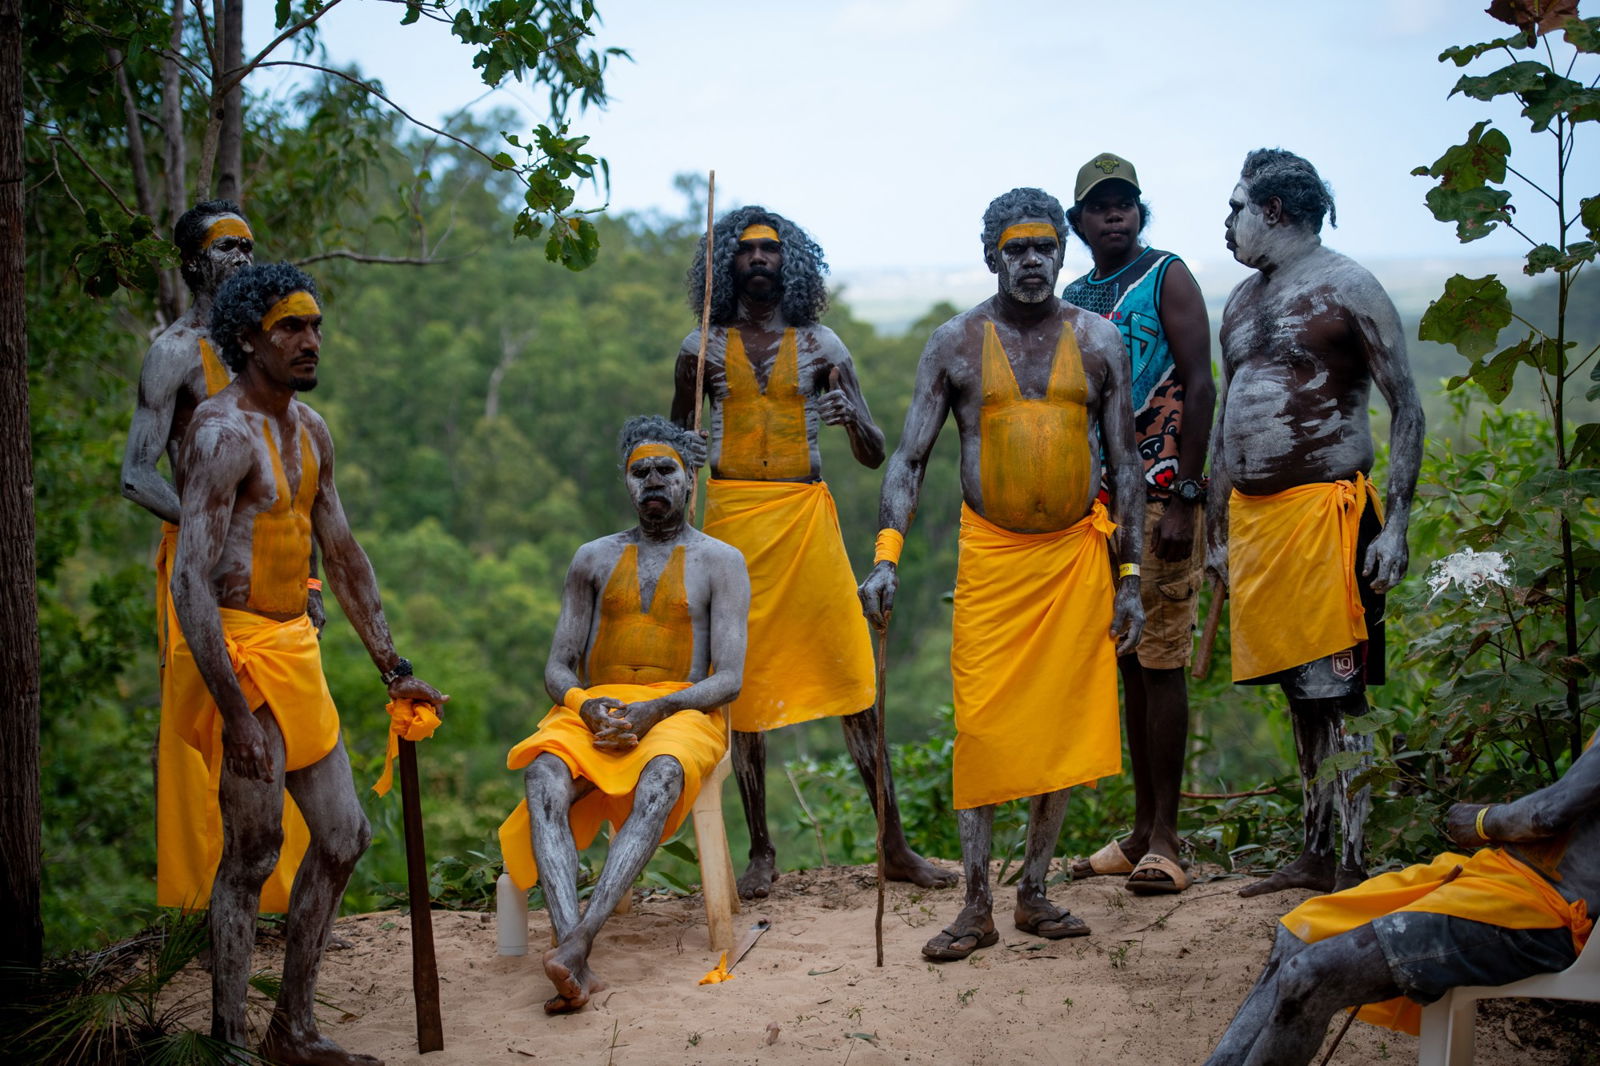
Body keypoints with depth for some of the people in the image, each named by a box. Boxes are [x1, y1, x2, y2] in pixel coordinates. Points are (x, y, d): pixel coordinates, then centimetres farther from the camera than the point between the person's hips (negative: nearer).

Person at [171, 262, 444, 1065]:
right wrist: (237, 712, -27)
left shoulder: (309, 430, 13)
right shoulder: (222, 433, -15)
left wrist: (393, 668, 19)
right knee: (252, 853, -6)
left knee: (344, 835, 12)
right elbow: (190, 584, -22)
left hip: (296, 650, 9)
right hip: (240, 652, -9)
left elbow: (344, 555, 20)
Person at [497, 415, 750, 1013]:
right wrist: (585, 704, -8)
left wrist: (654, 710, -18)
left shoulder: (720, 561, 10)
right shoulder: (593, 559, 20)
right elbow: (557, 668, 16)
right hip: (593, 709, 2)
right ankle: (576, 964, -48)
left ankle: (578, 939, -51)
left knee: (660, 779, -40)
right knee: (544, 776, -34)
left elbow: (728, 680, -1)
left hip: (681, 713, -2)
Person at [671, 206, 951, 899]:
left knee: (851, 673, -4)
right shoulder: (702, 349, 10)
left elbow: (874, 456, 7)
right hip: (732, 515, 0)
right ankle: (761, 852, 9)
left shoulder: (821, 346, 9)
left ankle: (894, 846, 2)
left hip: (807, 515, 0)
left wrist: (851, 418, -15)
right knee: (742, 682, 1)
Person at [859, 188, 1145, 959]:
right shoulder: (956, 343, 0)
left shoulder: (1097, 340, 4)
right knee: (982, 725, -5)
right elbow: (910, 458, -3)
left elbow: (1125, 463, 6)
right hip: (990, 553, -2)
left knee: (1065, 724, 4)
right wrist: (886, 557, -17)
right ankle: (977, 905, 3)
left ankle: (1034, 891, 17)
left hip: (1077, 552, 2)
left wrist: (1131, 578, 1)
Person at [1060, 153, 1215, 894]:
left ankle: (1165, 838, -3)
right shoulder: (1072, 299, 17)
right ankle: (1140, 830, 14)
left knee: (1161, 660, -7)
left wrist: (1185, 499, -16)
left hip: (1159, 495, -6)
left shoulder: (1167, 278, -1)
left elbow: (1200, 387, -8)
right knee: (1127, 663, 8)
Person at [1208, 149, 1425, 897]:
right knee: (1298, 693, 12)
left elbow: (1405, 407, -8)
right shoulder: (1241, 302, 18)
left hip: (1321, 511, -7)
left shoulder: (1347, 290, -5)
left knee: (1337, 695, -7)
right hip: (1252, 516, 7)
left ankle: (1354, 870, -3)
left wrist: (1395, 526, -15)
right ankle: (1315, 858, 20)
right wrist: (1217, 532, 19)